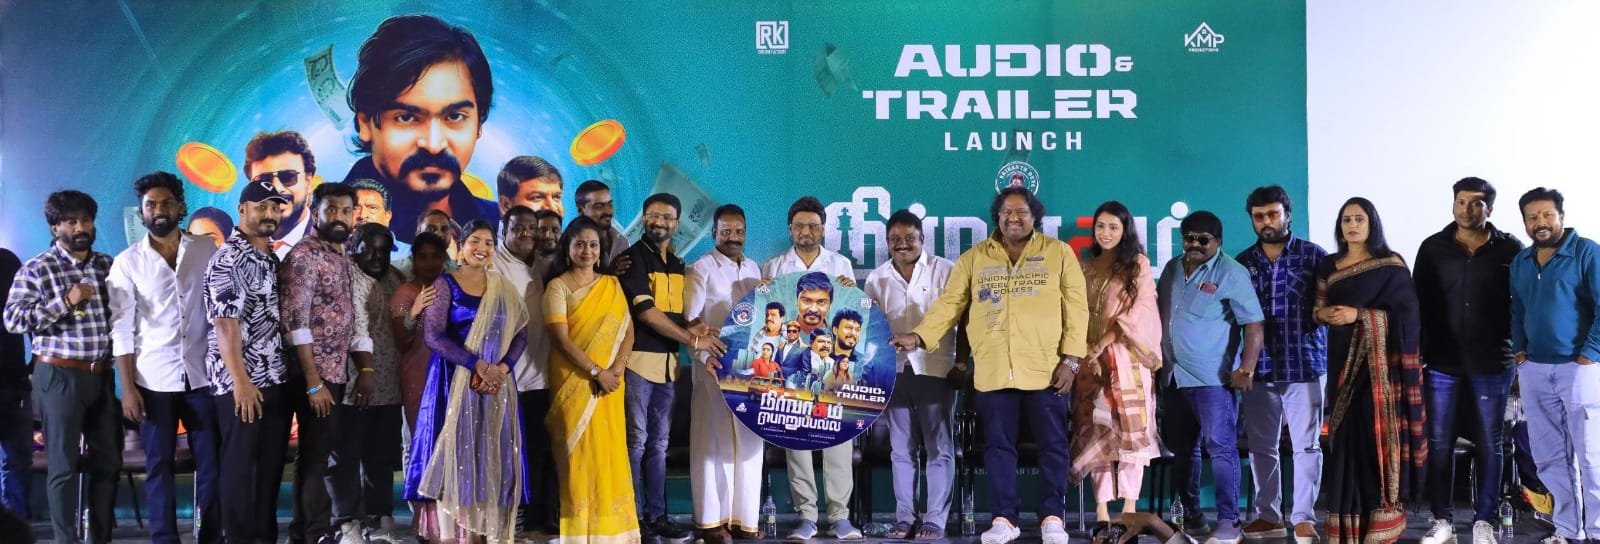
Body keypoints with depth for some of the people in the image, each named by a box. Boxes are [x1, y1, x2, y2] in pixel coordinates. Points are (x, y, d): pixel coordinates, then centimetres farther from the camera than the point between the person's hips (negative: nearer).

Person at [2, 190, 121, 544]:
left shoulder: (109, 266, 10)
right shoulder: (35, 270, -3)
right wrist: (65, 302, -18)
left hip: (102, 375, 5)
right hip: (59, 376, -5)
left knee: (108, 460, 8)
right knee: (64, 465, 1)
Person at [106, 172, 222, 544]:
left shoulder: (207, 251, 4)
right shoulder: (127, 262, 2)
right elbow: (122, 330, 0)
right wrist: (128, 388, -7)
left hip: (202, 373, 1)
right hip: (154, 378, -1)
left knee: (211, 462, 3)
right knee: (159, 465, 4)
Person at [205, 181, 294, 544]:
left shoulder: (272, 259, 15)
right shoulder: (228, 259, -10)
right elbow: (225, 324, -16)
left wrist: (289, 374, 12)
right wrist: (241, 382, -19)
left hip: (276, 380, 8)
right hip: (242, 382, -8)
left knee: (271, 466, 10)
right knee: (240, 467, -2)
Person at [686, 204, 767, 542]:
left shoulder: (753, 268, 14)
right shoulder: (701, 269, -3)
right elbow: (690, 319, -10)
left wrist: (769, 358, 7)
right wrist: (703, 355, -23)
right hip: (715, 366, -5)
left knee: (749, 441, 7)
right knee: (713, 442, -2)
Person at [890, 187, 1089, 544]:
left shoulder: (1058, 253, 5)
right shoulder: (974, 258, 10)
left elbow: (1076, 307, 2)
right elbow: (949, 303, 7)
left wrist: (1070, 358, -6)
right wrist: (919, 336, -7)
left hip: (1045, 369, -1)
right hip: (993, 371, 2)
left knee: (1052, 445, 4)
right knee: (998, 446, 6)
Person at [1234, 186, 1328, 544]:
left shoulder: (1313, 256, 1)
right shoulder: (1243, 262, 9)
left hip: (1304, 364, -3)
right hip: (1259, 368, 3)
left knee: (1306, 445, 1)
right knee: (1260, 446, 7)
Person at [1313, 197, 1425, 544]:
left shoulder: (1392, 265, -1)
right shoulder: (1329, 267, 13)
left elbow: (1405, 313, -7)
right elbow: (1318, 309, 16)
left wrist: (1359, 315, -16)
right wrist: (1325, 314, -7)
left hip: (1380, 361, -4)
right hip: (1344, 360, 4)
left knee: (1379, 432, -7)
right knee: (1346, 434, 0)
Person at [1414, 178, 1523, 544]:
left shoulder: (1510, 249, 0)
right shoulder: (1433, 248, 4)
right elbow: (1419, 303, 5)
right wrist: (1416, 351, 0)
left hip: (1492, 363, -1)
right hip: (1443, 362, 1)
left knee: (1489, 444, 6)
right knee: (1439, 443, 4)